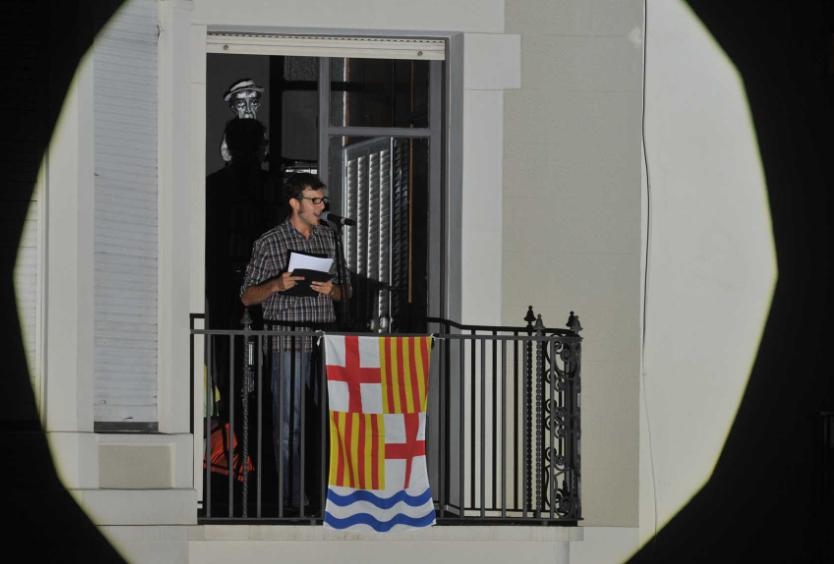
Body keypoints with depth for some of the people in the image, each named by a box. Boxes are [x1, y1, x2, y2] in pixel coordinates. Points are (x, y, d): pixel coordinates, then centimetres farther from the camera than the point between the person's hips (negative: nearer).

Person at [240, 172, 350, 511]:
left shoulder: (329, 238, 13)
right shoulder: (269, 243, 1)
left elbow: (346, 291, 19)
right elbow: (247, 296, 3)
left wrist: (331, 289, -4)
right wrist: (277, 285, -14)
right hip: (288, 343, -4)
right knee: (289, 423, -4)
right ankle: (293, 499, -1)